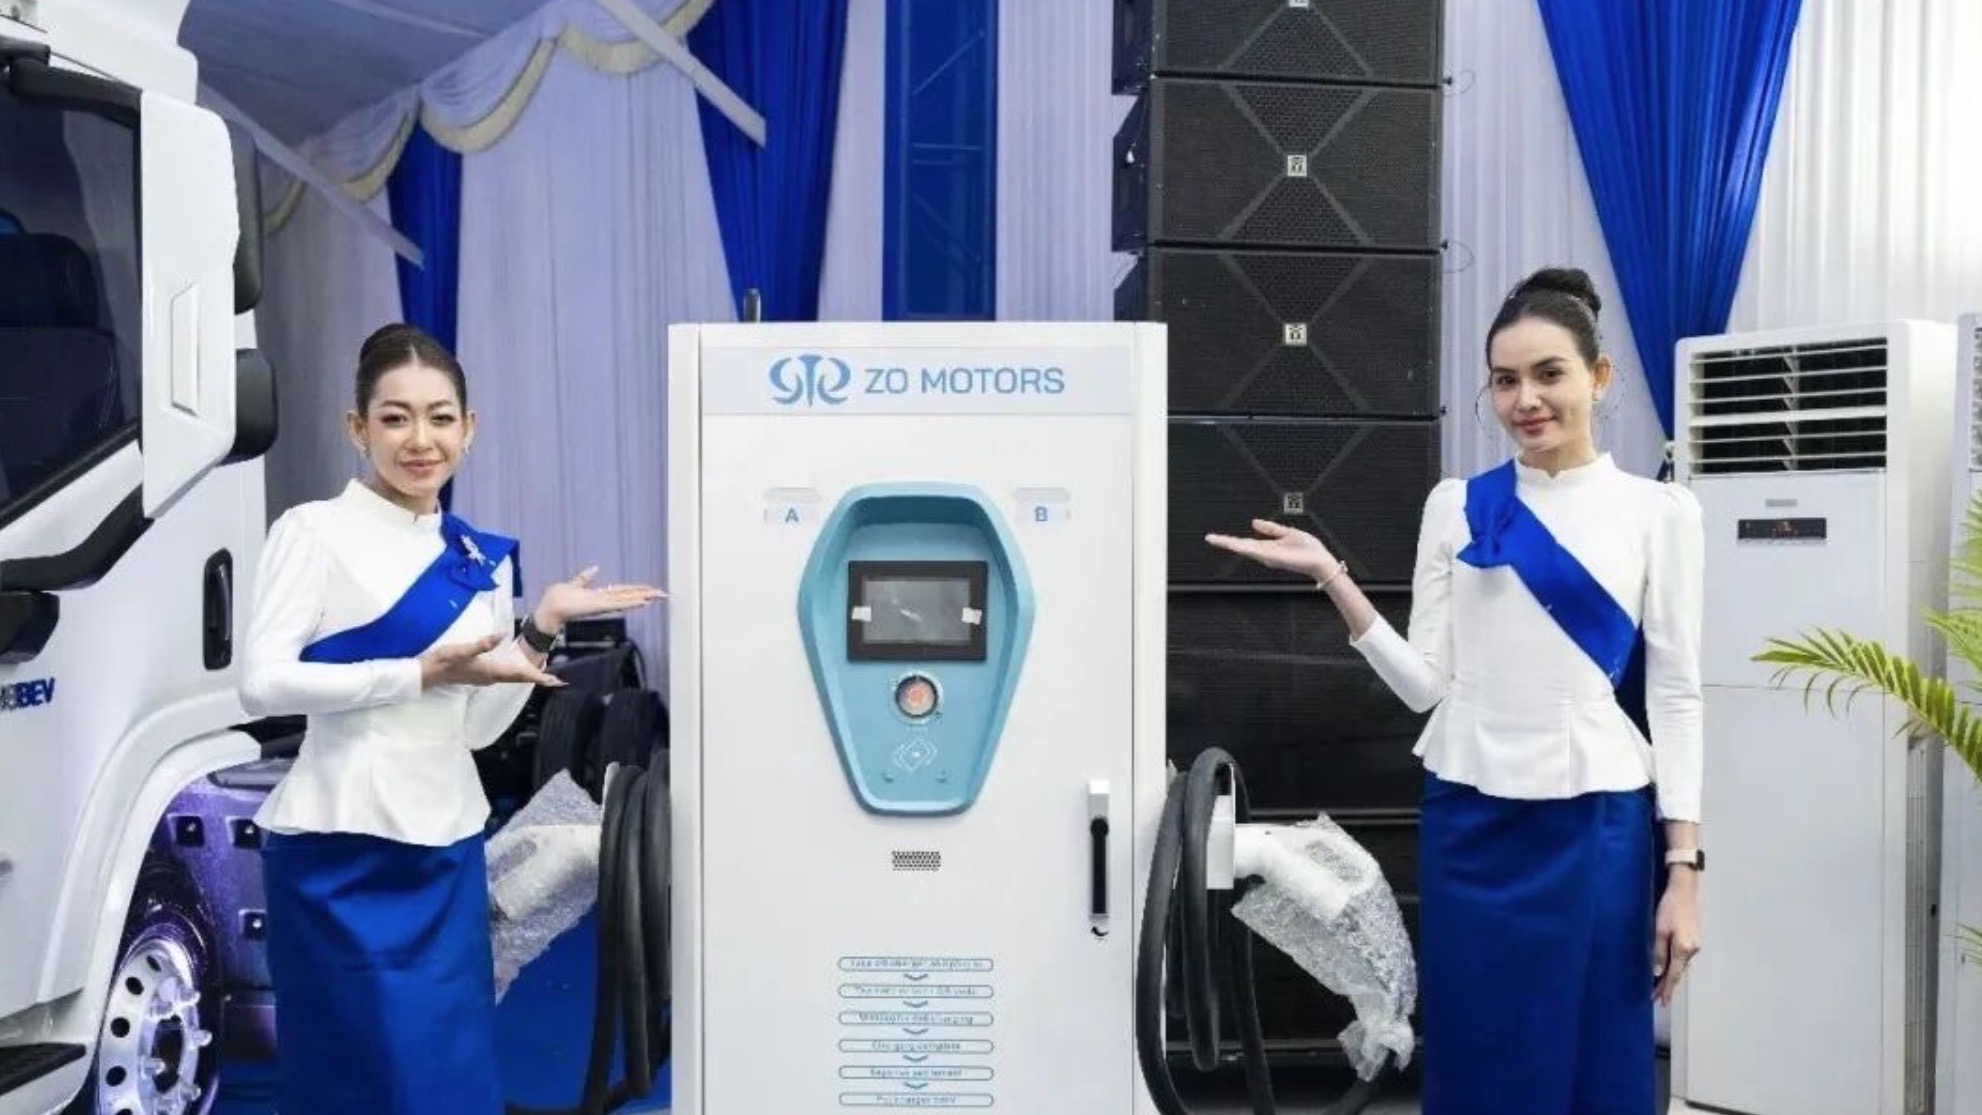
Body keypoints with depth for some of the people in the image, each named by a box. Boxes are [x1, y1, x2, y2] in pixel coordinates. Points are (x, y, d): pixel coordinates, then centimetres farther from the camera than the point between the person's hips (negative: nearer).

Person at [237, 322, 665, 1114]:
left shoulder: (482, 562, 11)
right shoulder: (316, 532, -4)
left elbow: (477, 726, 12)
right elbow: (262, 684, -14)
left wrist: (541, 630, 0)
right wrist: (424, 672, -18)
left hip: (447, 850, 6)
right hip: (342, 851, -5)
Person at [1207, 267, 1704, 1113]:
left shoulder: (1659, 511, 3)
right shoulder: (1455, 505, 7)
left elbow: (1676, 697, 1)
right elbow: (1426, 685, 3)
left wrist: (1683, 864, -4)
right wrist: (1335, 581, -8)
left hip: (1597, 828, -1)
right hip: (1470, 826, 2)